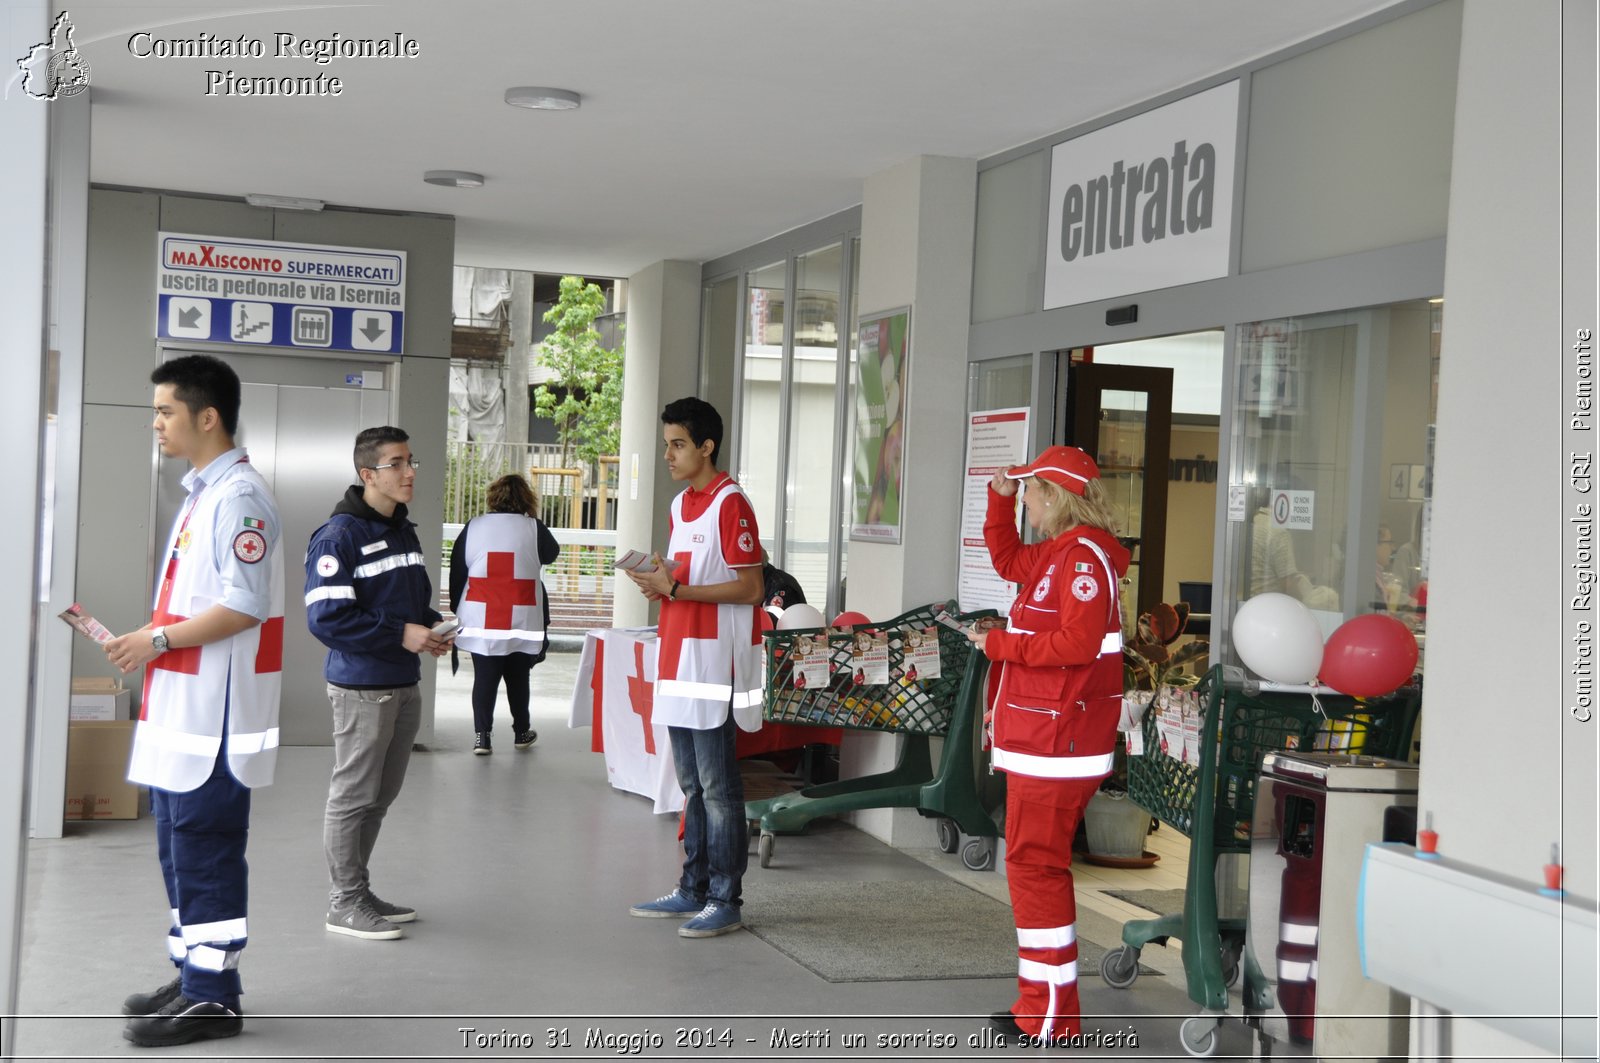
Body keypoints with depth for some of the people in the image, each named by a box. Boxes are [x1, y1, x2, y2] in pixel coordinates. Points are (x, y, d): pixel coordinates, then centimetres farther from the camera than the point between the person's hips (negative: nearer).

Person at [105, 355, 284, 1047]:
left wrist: (157, 640, -16)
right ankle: (194, 976, 28)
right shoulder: (202, 492, 16)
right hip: (183, 703, 10)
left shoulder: (238, 496, -15)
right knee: (179, 846, 16)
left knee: (205, 848, -3)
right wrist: (148, 638, 9)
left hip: (215, 708, -10)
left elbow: (245, 605, -22)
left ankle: (212, 998, 6)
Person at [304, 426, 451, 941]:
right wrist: (400, 635, -20)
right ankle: (346, 902, 11)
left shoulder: (405, 532, 14)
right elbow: (327, 618, -19)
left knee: (380, 796, 16)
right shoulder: (338, 536, -14)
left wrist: (433, 626, 3)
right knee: (353, 795, 1)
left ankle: (356, 891, 28)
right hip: (362, 689, -9)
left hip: (405, 686, 9)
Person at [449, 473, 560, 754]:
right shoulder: (533, 528, -4)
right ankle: (521, 732, 26)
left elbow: (457, 572, 7)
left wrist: (457, 610, 16)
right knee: (517, 678, 14)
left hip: (480, 620, 1)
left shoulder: (473, 527, 2)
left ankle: (481, 735, -4)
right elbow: (551, 553, 15)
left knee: (484, 678, 4)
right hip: (521, 621, -1)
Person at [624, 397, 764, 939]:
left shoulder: (730, 504, -11)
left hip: (715, 665, -9)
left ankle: (724, 902, 2)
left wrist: (676, 589, -18)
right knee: (692, 786, 14)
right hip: (680, 661, 9)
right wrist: (661, 584, 2)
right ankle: (693, 890, 22)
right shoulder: (680, 504, 16)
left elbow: (749, 588, -15)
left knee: (718, 787, -4)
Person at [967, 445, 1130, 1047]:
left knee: (1034, 863, -8)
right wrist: (1000, 497, 24)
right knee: (1036, 862, 15)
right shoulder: (1053, 555, 16)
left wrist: (1000, 644, -15)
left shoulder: (1084, 557, -15)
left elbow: (1078, 642, -25)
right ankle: (1041, 1003, 24)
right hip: (1039, 737, 11)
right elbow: (1006, 560, 37)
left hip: (1056, 741, -11)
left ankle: (1052, 1017, -2)